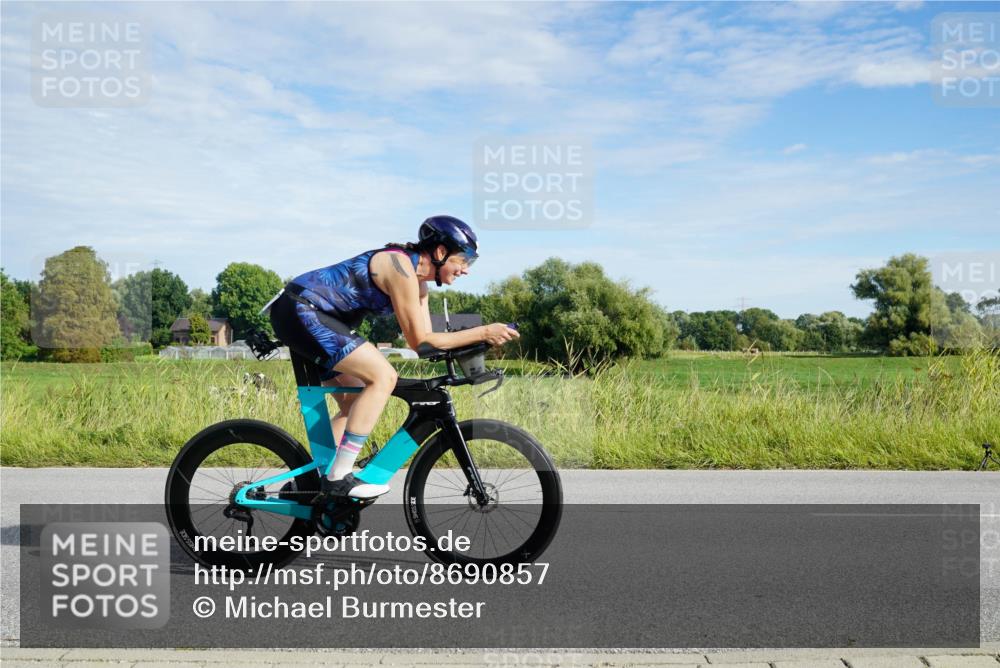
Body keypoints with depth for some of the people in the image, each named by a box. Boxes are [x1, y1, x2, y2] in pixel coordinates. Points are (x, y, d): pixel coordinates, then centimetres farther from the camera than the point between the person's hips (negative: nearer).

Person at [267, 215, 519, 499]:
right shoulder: (401, 266, -19)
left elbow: (427, 339, 8)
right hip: (300, 310, -11)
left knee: (355, 405, 12)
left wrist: (479, 338, -4)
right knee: (383, 376, -20)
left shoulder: (418, 281, 11)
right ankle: (338, 478, -18)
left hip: (310, 316, 11)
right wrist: (483, 332, -18)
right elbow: (419, 341, -18)